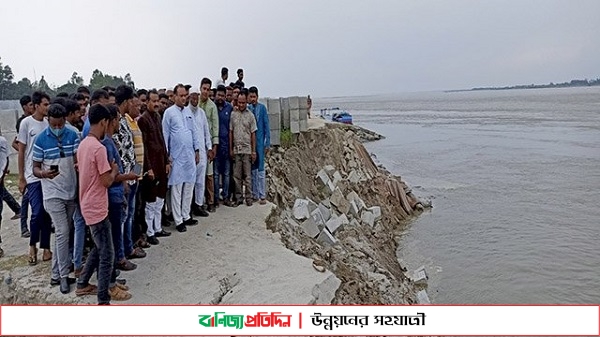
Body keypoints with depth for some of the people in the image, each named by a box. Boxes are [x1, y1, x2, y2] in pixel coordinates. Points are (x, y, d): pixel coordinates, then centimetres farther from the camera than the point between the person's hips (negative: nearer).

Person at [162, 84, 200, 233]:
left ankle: (186, 216, 22)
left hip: (190, 155, 5)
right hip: (177, 156, -5)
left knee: (189, 185, 10)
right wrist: (166, 155, -7)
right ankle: (178, 220, 8)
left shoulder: (188, 111, 10)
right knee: (176, 188, 1)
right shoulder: (169, 112, -5)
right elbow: (165, 135, -5)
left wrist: (197, 150, 12)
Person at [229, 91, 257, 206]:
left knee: (247, 175, 1)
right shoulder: (233, 114, 7)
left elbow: (253, 134, 2)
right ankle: (238, 198, 12)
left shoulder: (250, 115, 3)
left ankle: (249, 198, 7)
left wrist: (254, 151, -3)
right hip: (236, 149, 2)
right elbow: (230, 132, 9)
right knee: (237, 175, 4)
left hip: (247, 149, -2)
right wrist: (230, 149, 4)